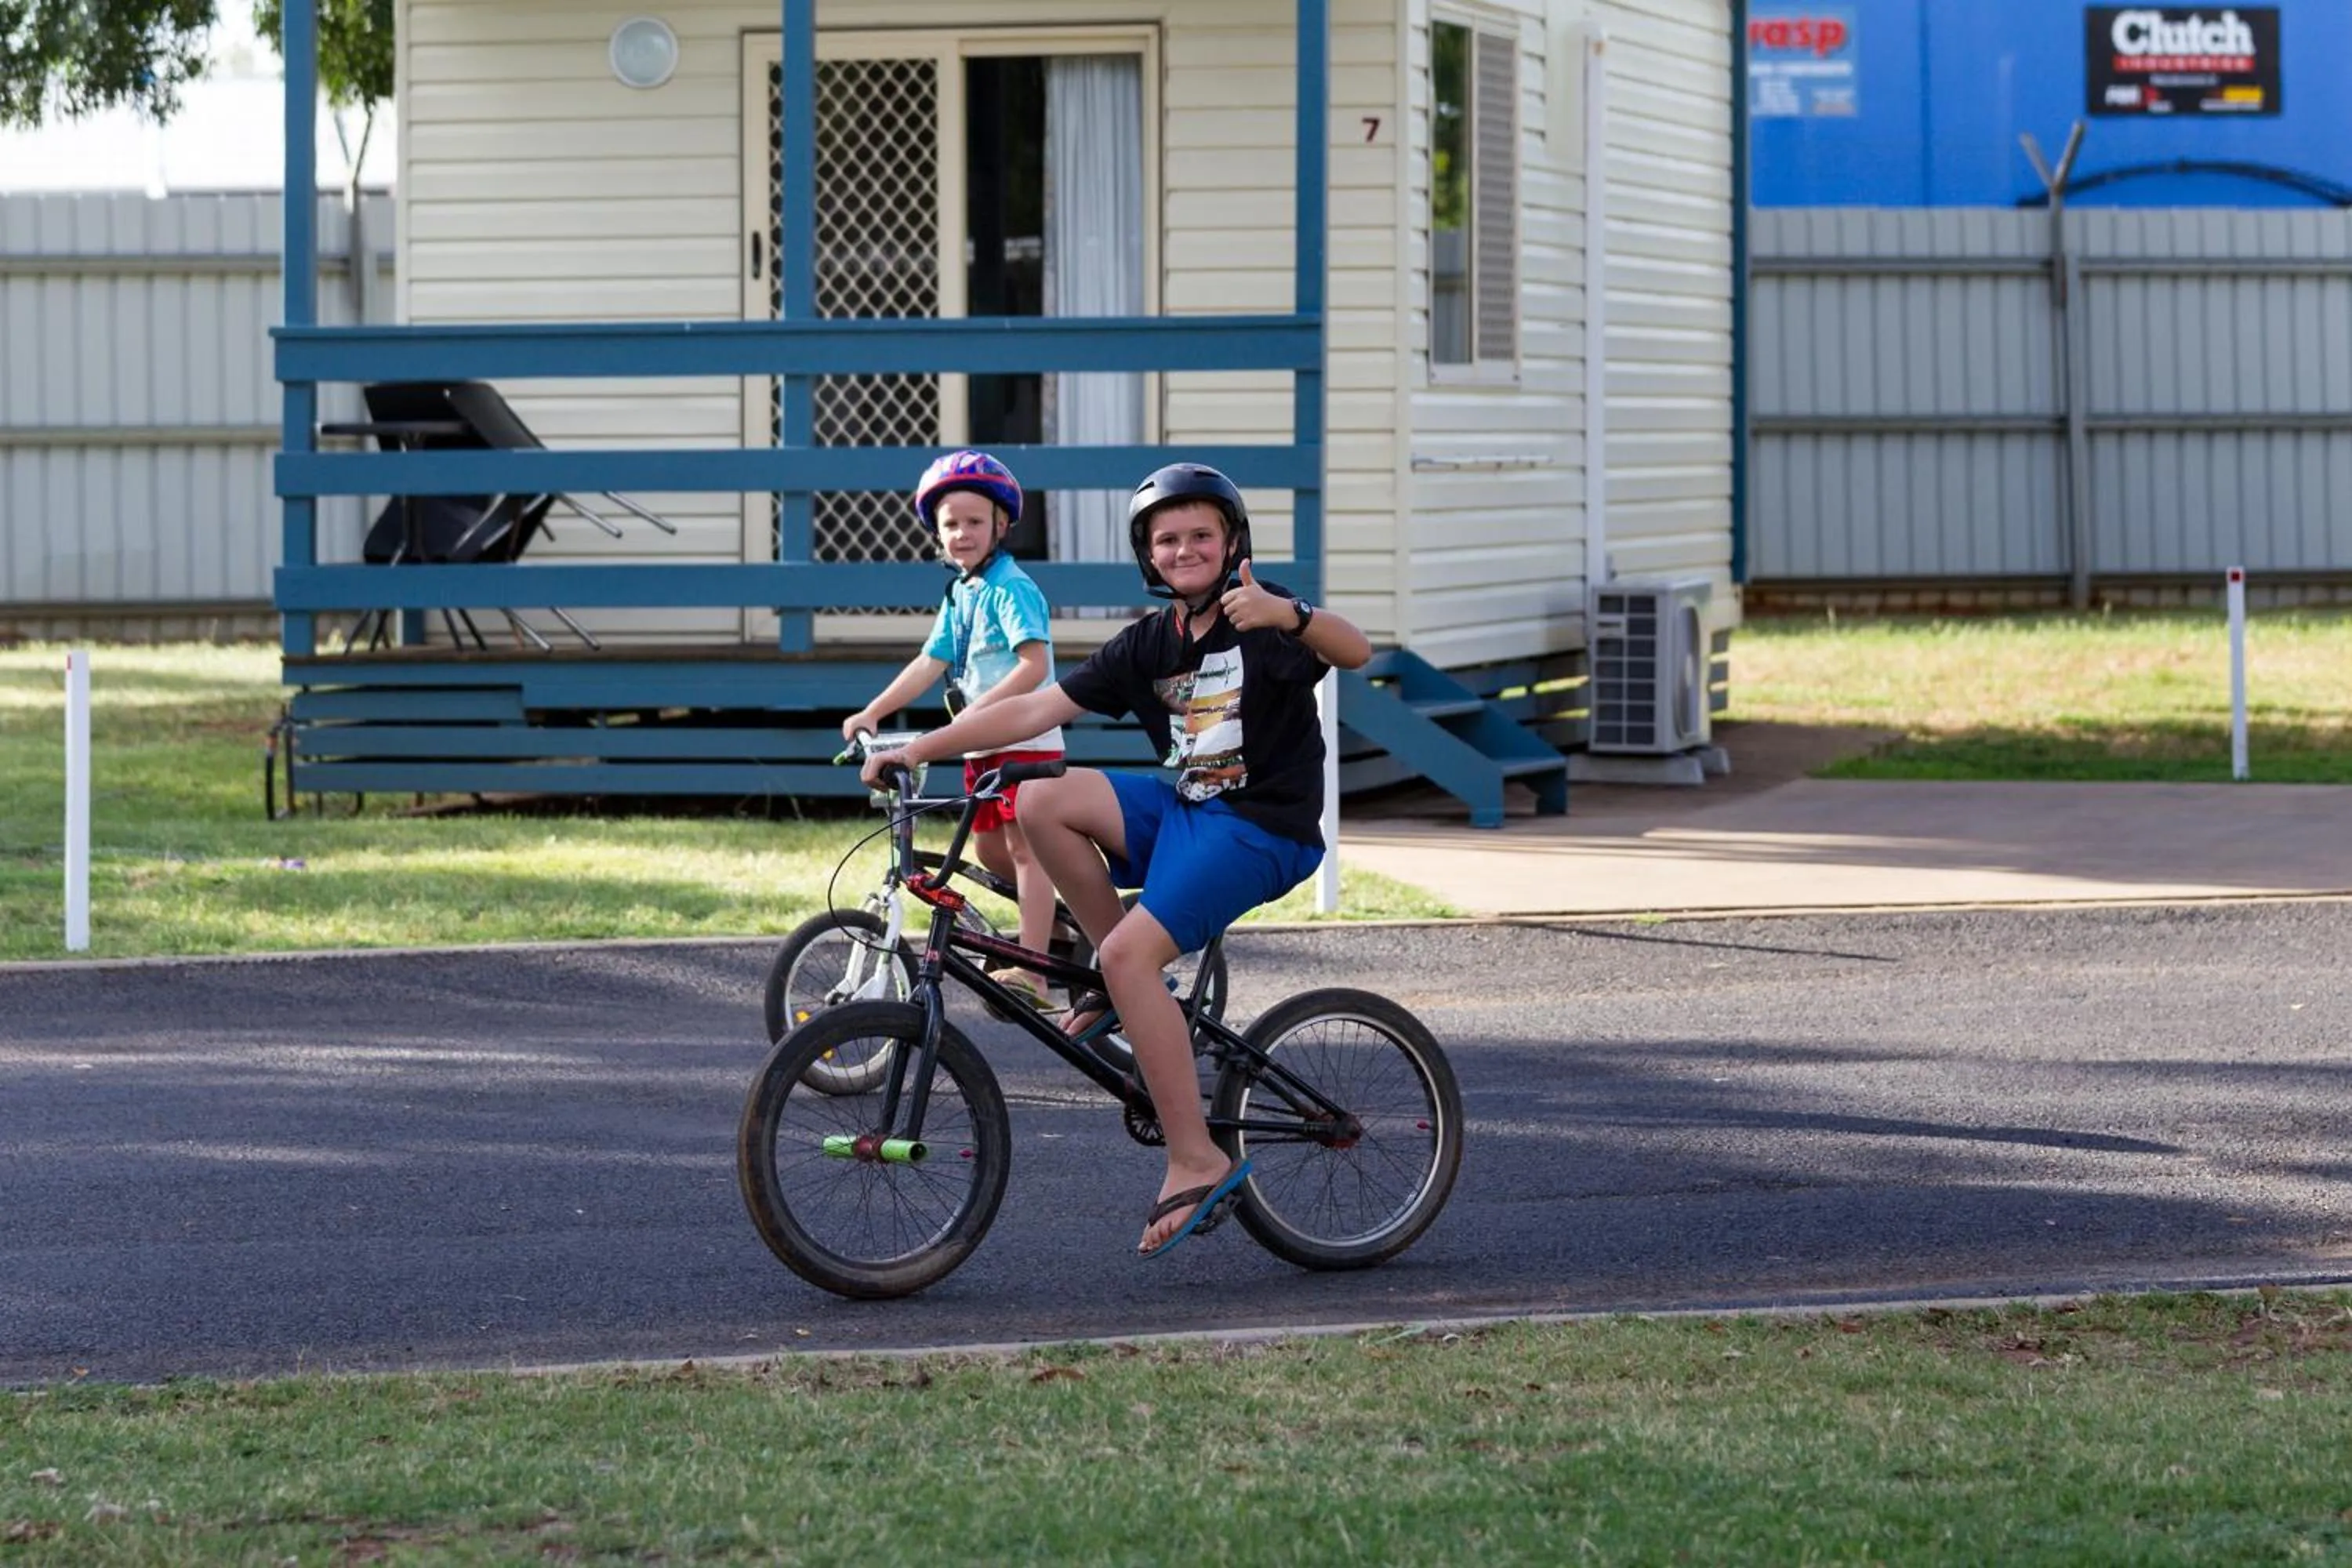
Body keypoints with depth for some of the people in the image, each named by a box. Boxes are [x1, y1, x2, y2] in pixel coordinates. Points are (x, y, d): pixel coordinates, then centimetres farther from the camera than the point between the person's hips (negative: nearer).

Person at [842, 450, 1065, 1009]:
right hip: (982, 742, 9)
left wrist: (980, 709, -32)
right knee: (989, 848, 12)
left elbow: (1034, 664, -24)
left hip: (1026, 737, -9)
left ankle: (1030, 972, -12)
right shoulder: (958, 594, 13)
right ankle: (1054, 919, 31)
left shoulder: (1011, 588, -13)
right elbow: (931, 663, 10)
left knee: (1024, 844, -10)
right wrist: (872, 712, 1)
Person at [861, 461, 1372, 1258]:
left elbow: (1355, 651, -26)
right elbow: (1034, 708, 8)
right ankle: (1131, 993, 0)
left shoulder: (1259, 615, -7)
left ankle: (1195, 1160, -20)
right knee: (1043, 803, -12)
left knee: (1131, 952, -24)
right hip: (1184, 809, 7)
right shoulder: (1145, 646, 10)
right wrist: (915, 749, 1)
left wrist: (1289, 615, -47)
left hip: (1262, 827, -7)